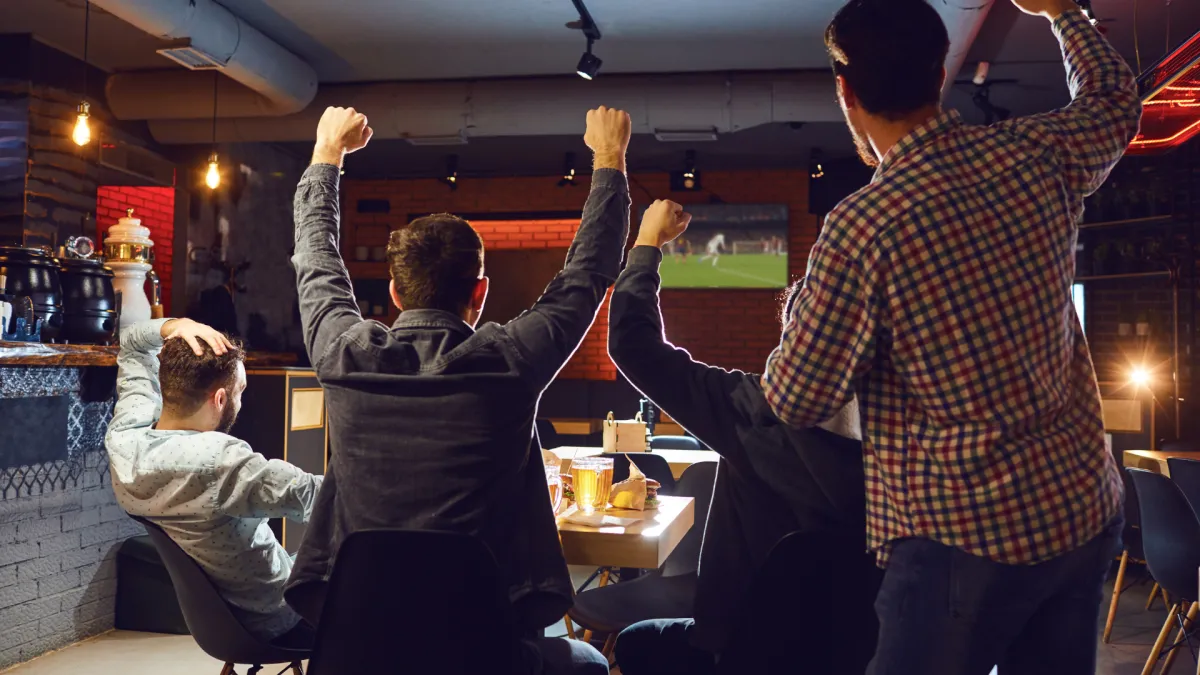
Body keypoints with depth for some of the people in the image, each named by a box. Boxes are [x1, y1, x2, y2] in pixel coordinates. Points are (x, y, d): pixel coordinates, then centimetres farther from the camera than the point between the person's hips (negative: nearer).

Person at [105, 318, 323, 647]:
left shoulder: (123, 439, -14)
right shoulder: (217, 460, -38)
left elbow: (132, 345, 2)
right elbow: (319, 497, -32)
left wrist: (173, 325, -17)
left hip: (213, 612, 8)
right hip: (276, 622, -8)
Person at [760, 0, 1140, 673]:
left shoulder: (861, 226, -20)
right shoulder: (1039, 156, -3)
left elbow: (799, 401, -11)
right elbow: (1116, 96, 22)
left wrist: (804, 316, 8)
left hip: (969, 537, -6)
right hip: (1088, 510, 6)